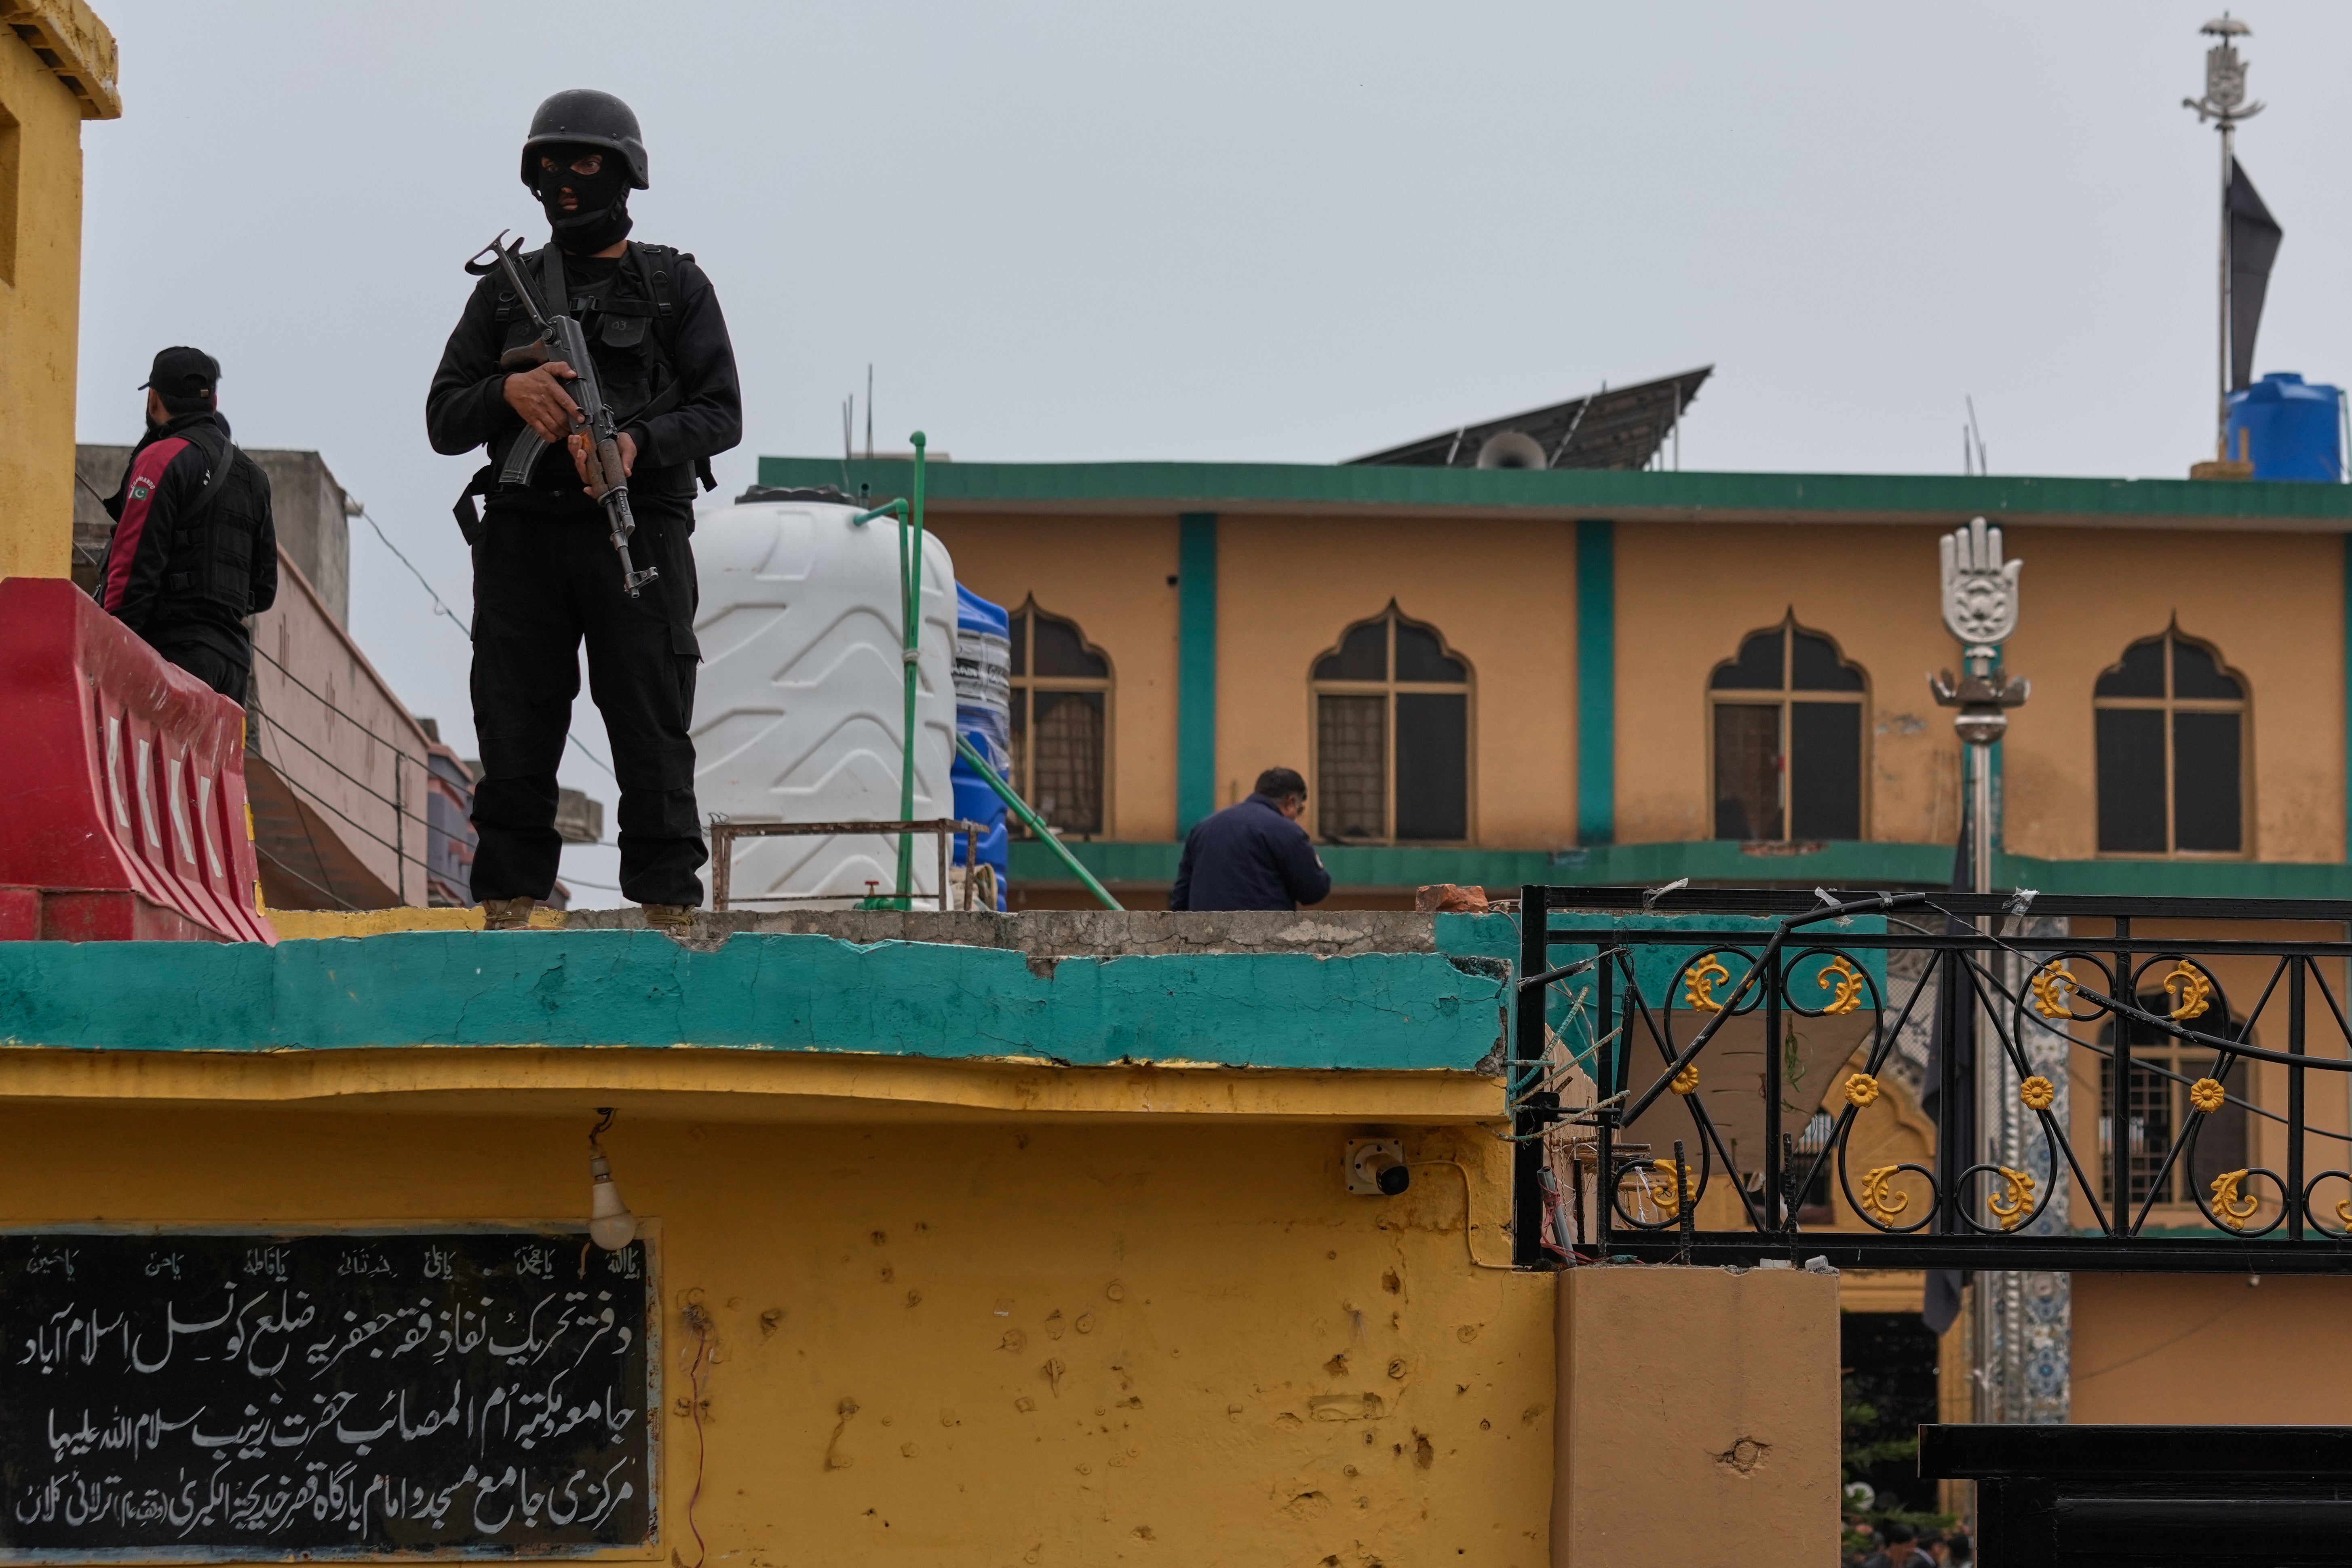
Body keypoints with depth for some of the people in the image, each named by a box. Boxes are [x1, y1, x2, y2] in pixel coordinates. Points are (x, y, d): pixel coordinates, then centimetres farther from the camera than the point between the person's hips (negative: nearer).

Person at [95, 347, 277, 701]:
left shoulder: (162, 459, -3)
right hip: (233, 658, 8)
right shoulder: (253, 476, 21)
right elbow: (265, 590, 23)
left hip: (173, 649, -8)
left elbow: (135, 566, -12)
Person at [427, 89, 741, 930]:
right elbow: (444, 421, 12)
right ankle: (507, 913, 1)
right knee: (514, 740, -1)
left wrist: (641, 444, -16)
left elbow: (720, 411, 4)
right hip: (524, 537, 2)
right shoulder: (505, 290, 16)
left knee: (652, 734, -6)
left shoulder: (676, 285, 11)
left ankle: (669, 915, -7)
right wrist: (509, 392, -9)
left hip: (636, 535, -2)